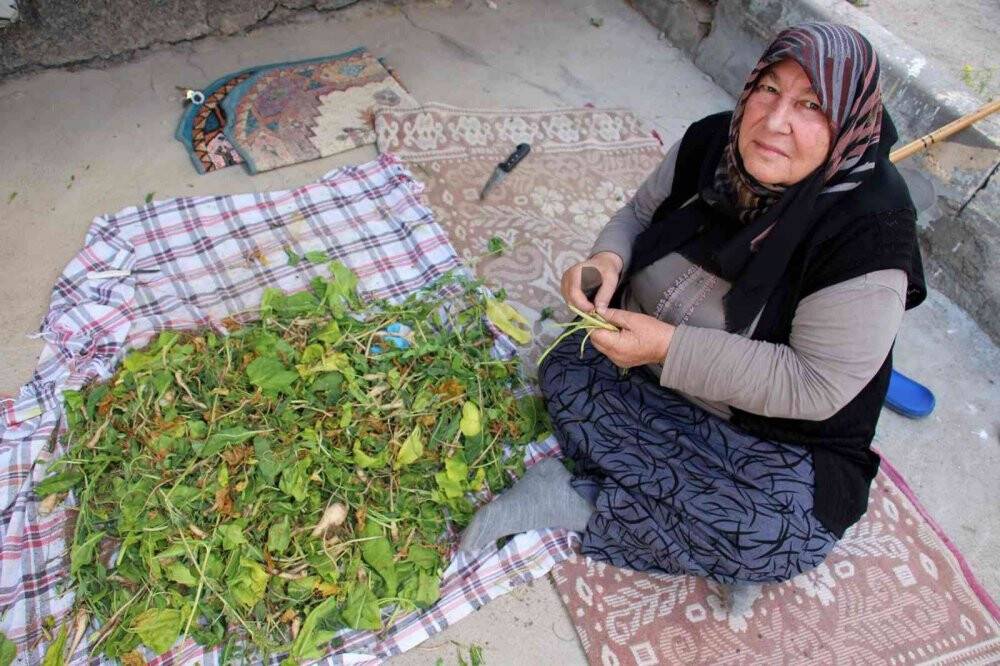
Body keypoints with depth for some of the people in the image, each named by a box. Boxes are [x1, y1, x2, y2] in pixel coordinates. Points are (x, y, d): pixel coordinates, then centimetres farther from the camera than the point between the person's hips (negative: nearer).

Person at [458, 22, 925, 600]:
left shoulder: (868, 237, -26)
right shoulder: (712, 142, -10)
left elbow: (814, 387, -26)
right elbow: (641, 214, 5)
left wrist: (670, 347, -32)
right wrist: (607, 259, -19)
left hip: (780, 439, -4)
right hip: (652, 378, 5)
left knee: (775, 535, -32)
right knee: (566, 370, -19)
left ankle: (571, 499, -18)